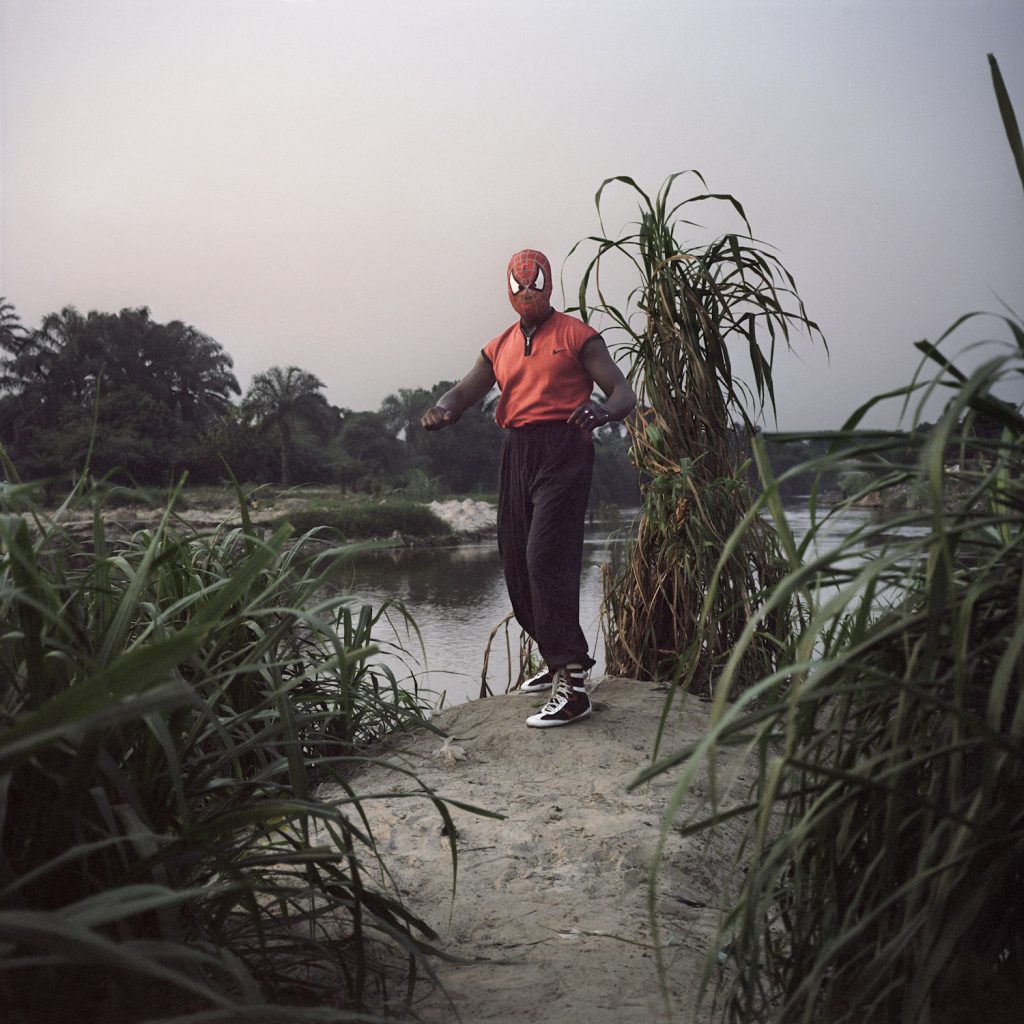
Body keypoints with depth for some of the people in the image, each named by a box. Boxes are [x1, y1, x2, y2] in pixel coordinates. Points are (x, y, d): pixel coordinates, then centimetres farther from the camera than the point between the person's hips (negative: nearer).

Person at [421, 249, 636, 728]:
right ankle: (558, 661, 25)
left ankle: (573, 685, -19)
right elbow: (463, 392, 14)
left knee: (547, 559, -19)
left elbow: (623, 392, -1)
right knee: (518, 566, 8)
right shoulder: (500, 347, 21)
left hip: (563, 450, -6)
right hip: (517, 454, 7)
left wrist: (603, 410, -26)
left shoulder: (576, 334, 5)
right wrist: (441, 409, -12)